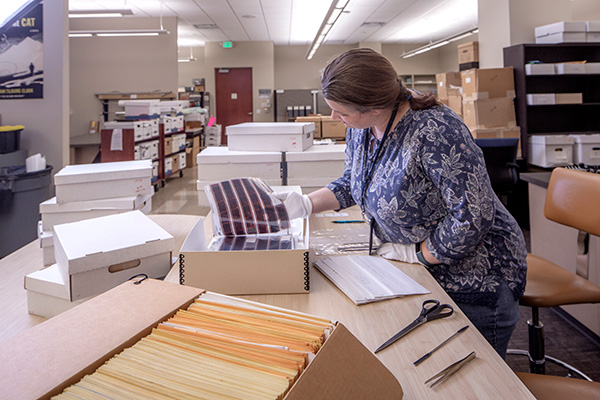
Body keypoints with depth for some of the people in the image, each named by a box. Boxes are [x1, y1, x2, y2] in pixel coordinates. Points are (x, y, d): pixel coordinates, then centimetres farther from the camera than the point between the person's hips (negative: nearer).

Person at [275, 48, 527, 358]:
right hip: (416, 275, 7)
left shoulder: (435, 132, -31)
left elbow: (474, 218, -29)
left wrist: (415, 254, -19)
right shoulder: (361, 126, -5)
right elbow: (353, 182, 11)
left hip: (474, 279, -7)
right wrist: (306, 204, -4)